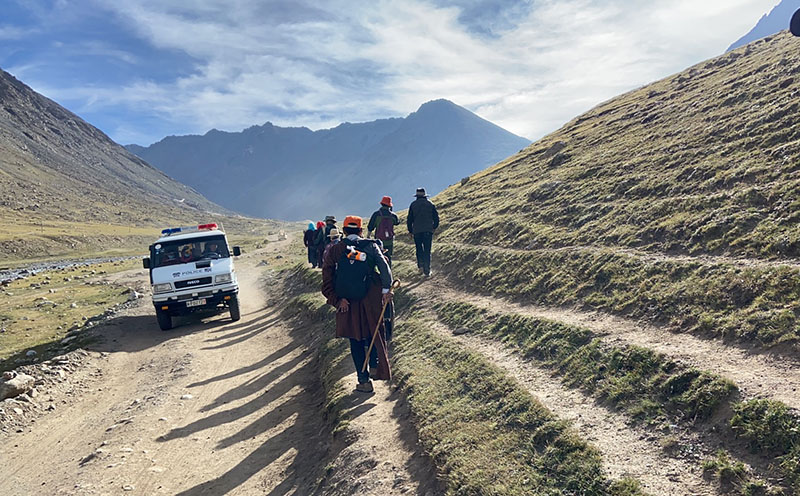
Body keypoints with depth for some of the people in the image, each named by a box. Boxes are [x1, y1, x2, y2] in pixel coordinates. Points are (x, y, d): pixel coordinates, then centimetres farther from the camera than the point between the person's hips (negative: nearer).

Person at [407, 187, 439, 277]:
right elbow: (436, 217, 5)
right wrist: (434, 227, 20)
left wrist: (410, 231, 12)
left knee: (419, 249, 15)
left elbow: (409, 219, 3)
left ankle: (421, 264, -1)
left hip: (417, 231, 0)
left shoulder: (413, 204, 4)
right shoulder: (430, 204, 5)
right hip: (428, 230, 0)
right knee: (427, 251, 2)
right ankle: (427, 270, -2)